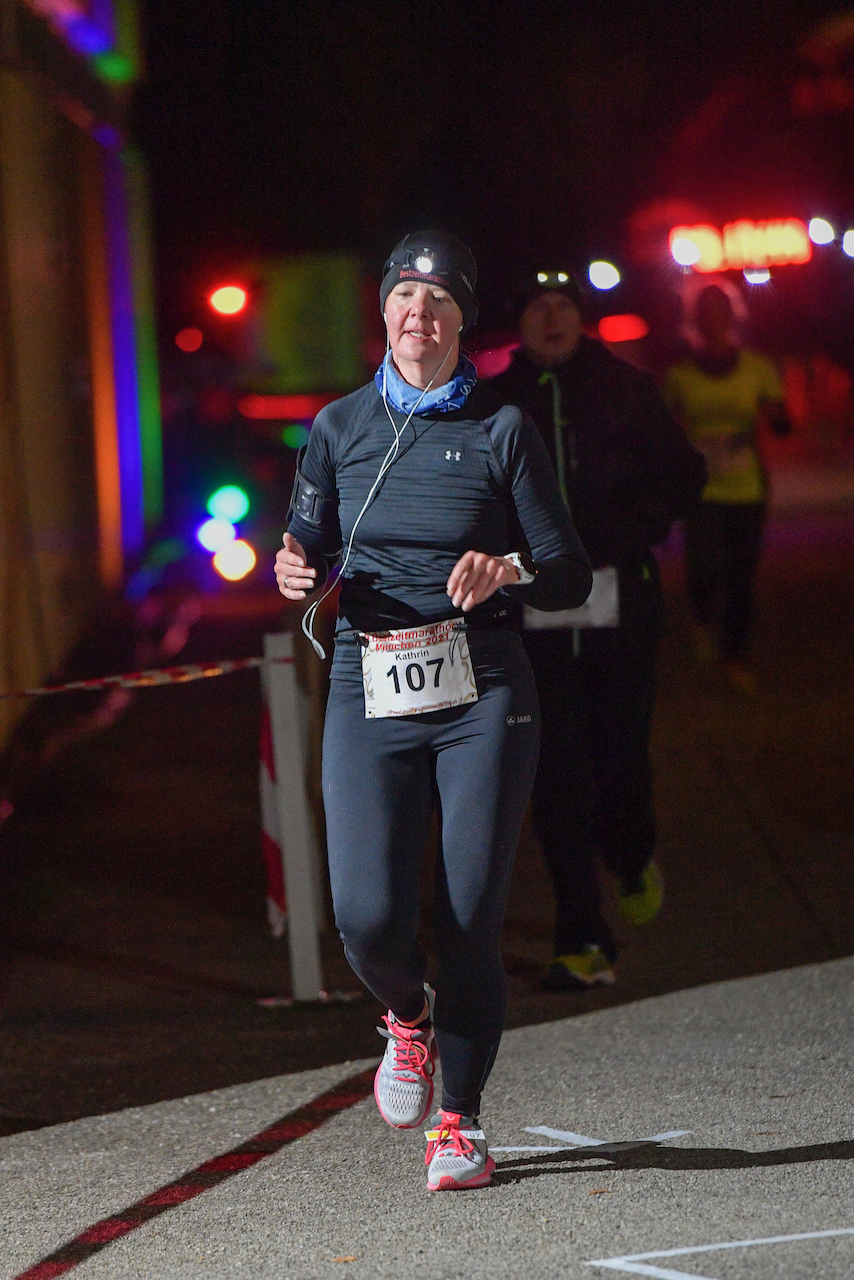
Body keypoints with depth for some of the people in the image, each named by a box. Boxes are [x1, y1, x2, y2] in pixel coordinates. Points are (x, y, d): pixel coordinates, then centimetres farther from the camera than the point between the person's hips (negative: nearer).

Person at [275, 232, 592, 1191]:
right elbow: (307, 548, 18)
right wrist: (298, 574, -6)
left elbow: (571, 575, 4)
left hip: (479, 692, -1)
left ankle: (459, 1122, 13)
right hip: (368, 691, 1)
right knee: (367, 917, -12)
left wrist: (508, 570, -17)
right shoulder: (339, 427, 10)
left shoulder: (501, 430, 4)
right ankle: (408, 1018, 23)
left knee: (470, 917, -4)